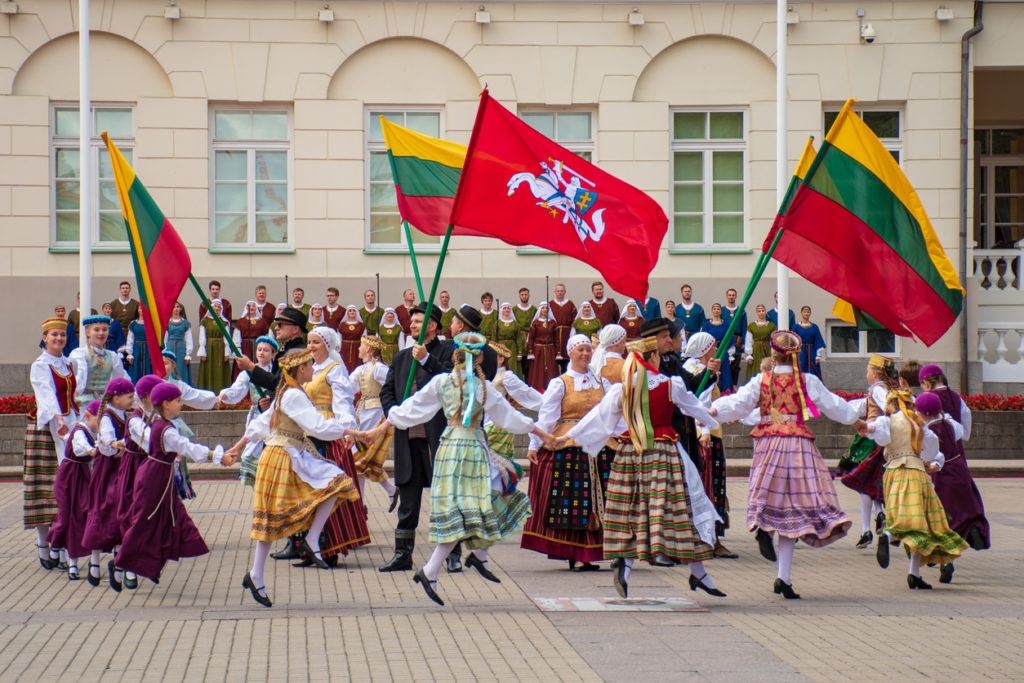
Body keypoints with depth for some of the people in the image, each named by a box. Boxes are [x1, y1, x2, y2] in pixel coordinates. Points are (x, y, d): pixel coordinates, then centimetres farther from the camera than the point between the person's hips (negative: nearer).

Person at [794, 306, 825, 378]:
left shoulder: (814, 327, 8)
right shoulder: (796, 327, 3)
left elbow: (819, 342, 5)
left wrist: (818, 356, -4)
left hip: (812, 354, 2)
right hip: (800, 354, -2)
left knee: (814, 375, -2)